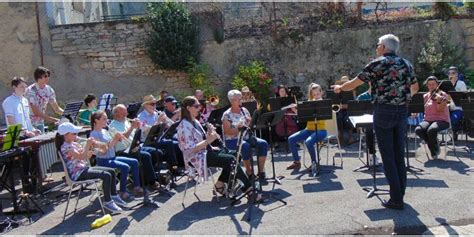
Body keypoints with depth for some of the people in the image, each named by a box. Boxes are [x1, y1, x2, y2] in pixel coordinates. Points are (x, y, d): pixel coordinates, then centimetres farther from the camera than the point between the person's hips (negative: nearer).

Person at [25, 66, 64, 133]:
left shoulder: (49, 90, 0)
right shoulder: (31, 90, -17)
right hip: (29, 124, -5)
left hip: (40, 123, 5)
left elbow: (56, 109, 6)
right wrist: (55, 120, -27)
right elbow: (36, 112, -22)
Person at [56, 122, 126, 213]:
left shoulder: (74, 144, 13)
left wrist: (92, 146, -3)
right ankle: (108, 202, -15)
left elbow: (87, 156, 13)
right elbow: (81, 156, -27)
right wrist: (88, 144, -21)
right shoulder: (65, 147, -15)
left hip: (84, 168, 10)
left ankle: (114, 196, 13)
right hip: (78, 174, -10)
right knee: (106, 175, -23)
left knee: (112, 171, 5)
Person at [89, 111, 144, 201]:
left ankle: (137, 188, 3)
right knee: (125, 167, -27)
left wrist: (117, 139, -6)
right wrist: (114, 139, -23)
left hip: (112, 157, 9)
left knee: (134, 162, -1)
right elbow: (102, 151, -21)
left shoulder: (104, 131, 12)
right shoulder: (94, 134, -13)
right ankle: (123, 193, -16)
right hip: (103, 161, -9)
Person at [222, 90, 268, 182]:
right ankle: (249, 172, -18)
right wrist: (238, 128, -27)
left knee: (263, 143, -19)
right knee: (246, 146, -37)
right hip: (232, 140, -5)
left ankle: (261, 171, -16)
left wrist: (250, 122, -8)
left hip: (246, 137, 6)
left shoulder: (244, 110, 11)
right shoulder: (227, 115, -6)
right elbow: (227, 132, -12)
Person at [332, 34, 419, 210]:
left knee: (388, 156, 0)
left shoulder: (377, 64, -7)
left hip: (383, 111, -6)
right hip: (402, 111, 6)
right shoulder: (406, 64, 10)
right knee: (399, 154, 13)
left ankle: (396, 198, 2)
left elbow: (354, 83, -3)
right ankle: (400, 193, 21)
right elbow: (415, 88, 21)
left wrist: (339, 88, 15)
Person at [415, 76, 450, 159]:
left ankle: (435, 151, -6)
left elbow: (440, 110, -12)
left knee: (431, 130, -37)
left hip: (442, 120, -4)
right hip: (428, 120, 4)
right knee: (418, 130, -30)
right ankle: (433, 145, -4)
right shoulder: (425, 96, 13)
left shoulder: (442, 95, 0)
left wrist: (439, 101, -31)